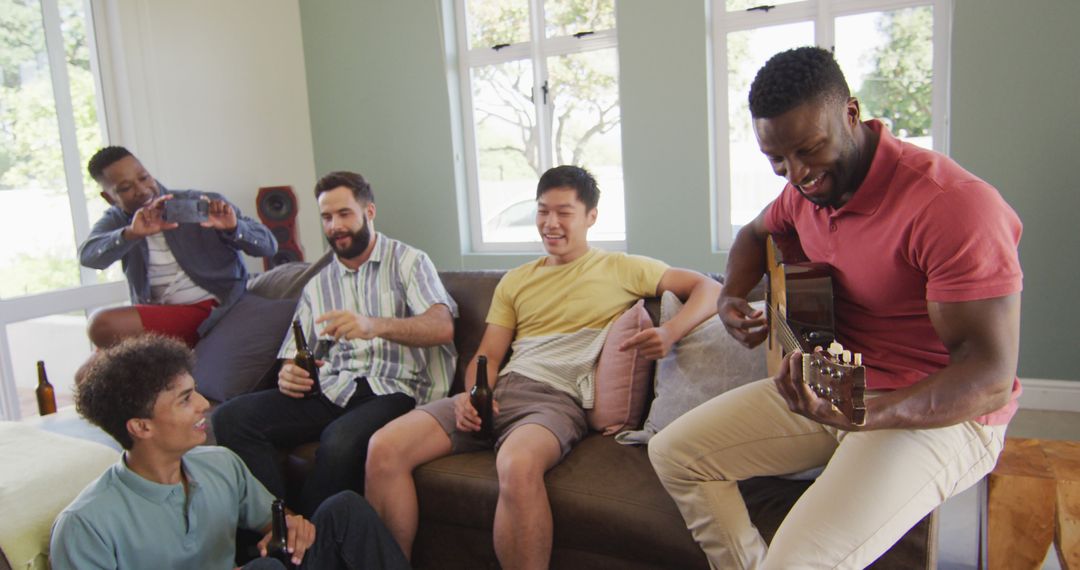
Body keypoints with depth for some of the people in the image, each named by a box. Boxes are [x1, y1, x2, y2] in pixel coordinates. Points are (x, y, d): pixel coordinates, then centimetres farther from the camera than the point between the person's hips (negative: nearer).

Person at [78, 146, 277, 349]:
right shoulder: (116, 220, 8)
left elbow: (269, 245, -7)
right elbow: (88, 255, -13)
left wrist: (234, 227, -27)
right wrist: (131, 233, -32)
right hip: (158, 315, 6)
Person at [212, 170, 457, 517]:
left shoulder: (408, 261, 8)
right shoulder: (317, 286, 23)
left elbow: (442, 328, -10)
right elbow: (293, 357, 20)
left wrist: (375, 325, -28)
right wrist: (288, 376, -6)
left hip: (393, 389, -5)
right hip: (331, 389, 5)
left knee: (341, 440, -36)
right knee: (231, 418, -19)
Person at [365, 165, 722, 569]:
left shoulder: (621, 269, 11)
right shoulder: (515, 281, 24)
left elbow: (709, 288, 6)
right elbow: (488, 355, 19)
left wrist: (670, 332, -14)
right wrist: (472, 393, -4)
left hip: (559, 399, -5)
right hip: (499, 391, 5)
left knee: (517, 464, -41)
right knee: (384, 448, -16)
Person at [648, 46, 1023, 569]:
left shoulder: (954, 204, -24)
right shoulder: (807, 188, 1)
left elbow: (991, 378, -27)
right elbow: (755, 234, 24)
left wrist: (859, 414, -42)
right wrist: (732, 296, 2)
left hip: (938, 411, -7)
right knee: (674, 453, -2)